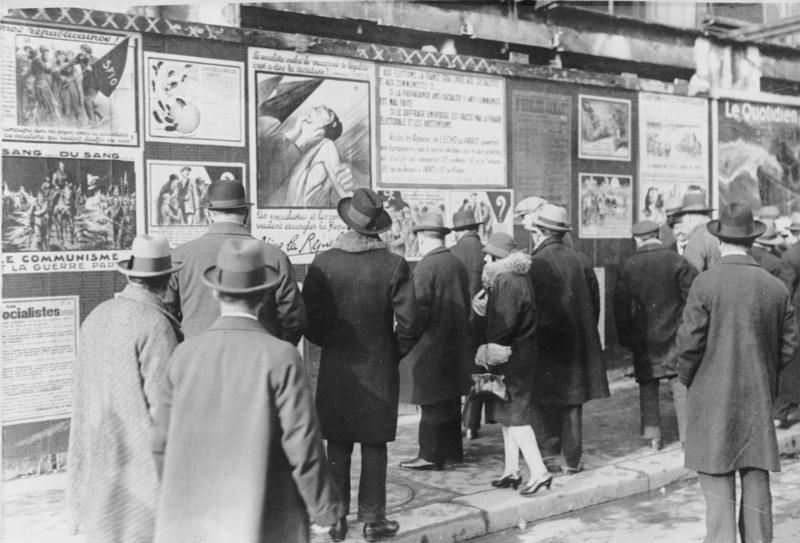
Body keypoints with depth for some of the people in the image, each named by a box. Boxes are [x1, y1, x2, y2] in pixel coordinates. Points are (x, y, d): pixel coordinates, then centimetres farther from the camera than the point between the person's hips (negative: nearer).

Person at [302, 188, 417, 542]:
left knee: (337, 447, 11)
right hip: (379, 370, -1)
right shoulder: (394, 265, -10)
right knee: (374, 447, 8)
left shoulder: (323, 262, -7)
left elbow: (309, 318, -6)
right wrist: (395, 353, 6)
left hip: (335, 370, 1)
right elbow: (407, 323, -10)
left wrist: (329, 343, 11)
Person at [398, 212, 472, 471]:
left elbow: (420, 309, -19)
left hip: (431, 344, -8)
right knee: (450, 400, 16)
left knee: (432, 404, -1)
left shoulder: (426, 266, -16)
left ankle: (430, 455, 6)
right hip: (455, 342, 8)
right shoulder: (458, 264, 8)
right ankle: (452, 450, 26)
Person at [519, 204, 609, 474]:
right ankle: (572, 460, 16)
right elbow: (594, 302, 9)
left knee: (542, 401, 7)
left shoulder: (536, 264, -14)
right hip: (577, 342, 5)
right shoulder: (579, 260, 4)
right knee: (571, 404, 11)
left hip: (546, 345, -5)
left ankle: (548, 452, 6)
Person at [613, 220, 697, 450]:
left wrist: (625, 337, 10)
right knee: (681, 386, 4)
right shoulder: (677, 261, -6)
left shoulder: (628, 267, -1)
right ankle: (687, 435, 3)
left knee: (648, 387, 10)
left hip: (643, 338, 1)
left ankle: (653, 436, 12)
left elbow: (620, 306, 1)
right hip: (675, 335, -1)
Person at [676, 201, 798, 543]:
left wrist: (686, 378, 7)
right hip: (759, 399, 4)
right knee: (757, 483, 13)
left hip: (714, 399, -4)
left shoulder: (705, 284, -12)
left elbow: (689, 342, -11)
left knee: (718, 487, 1)